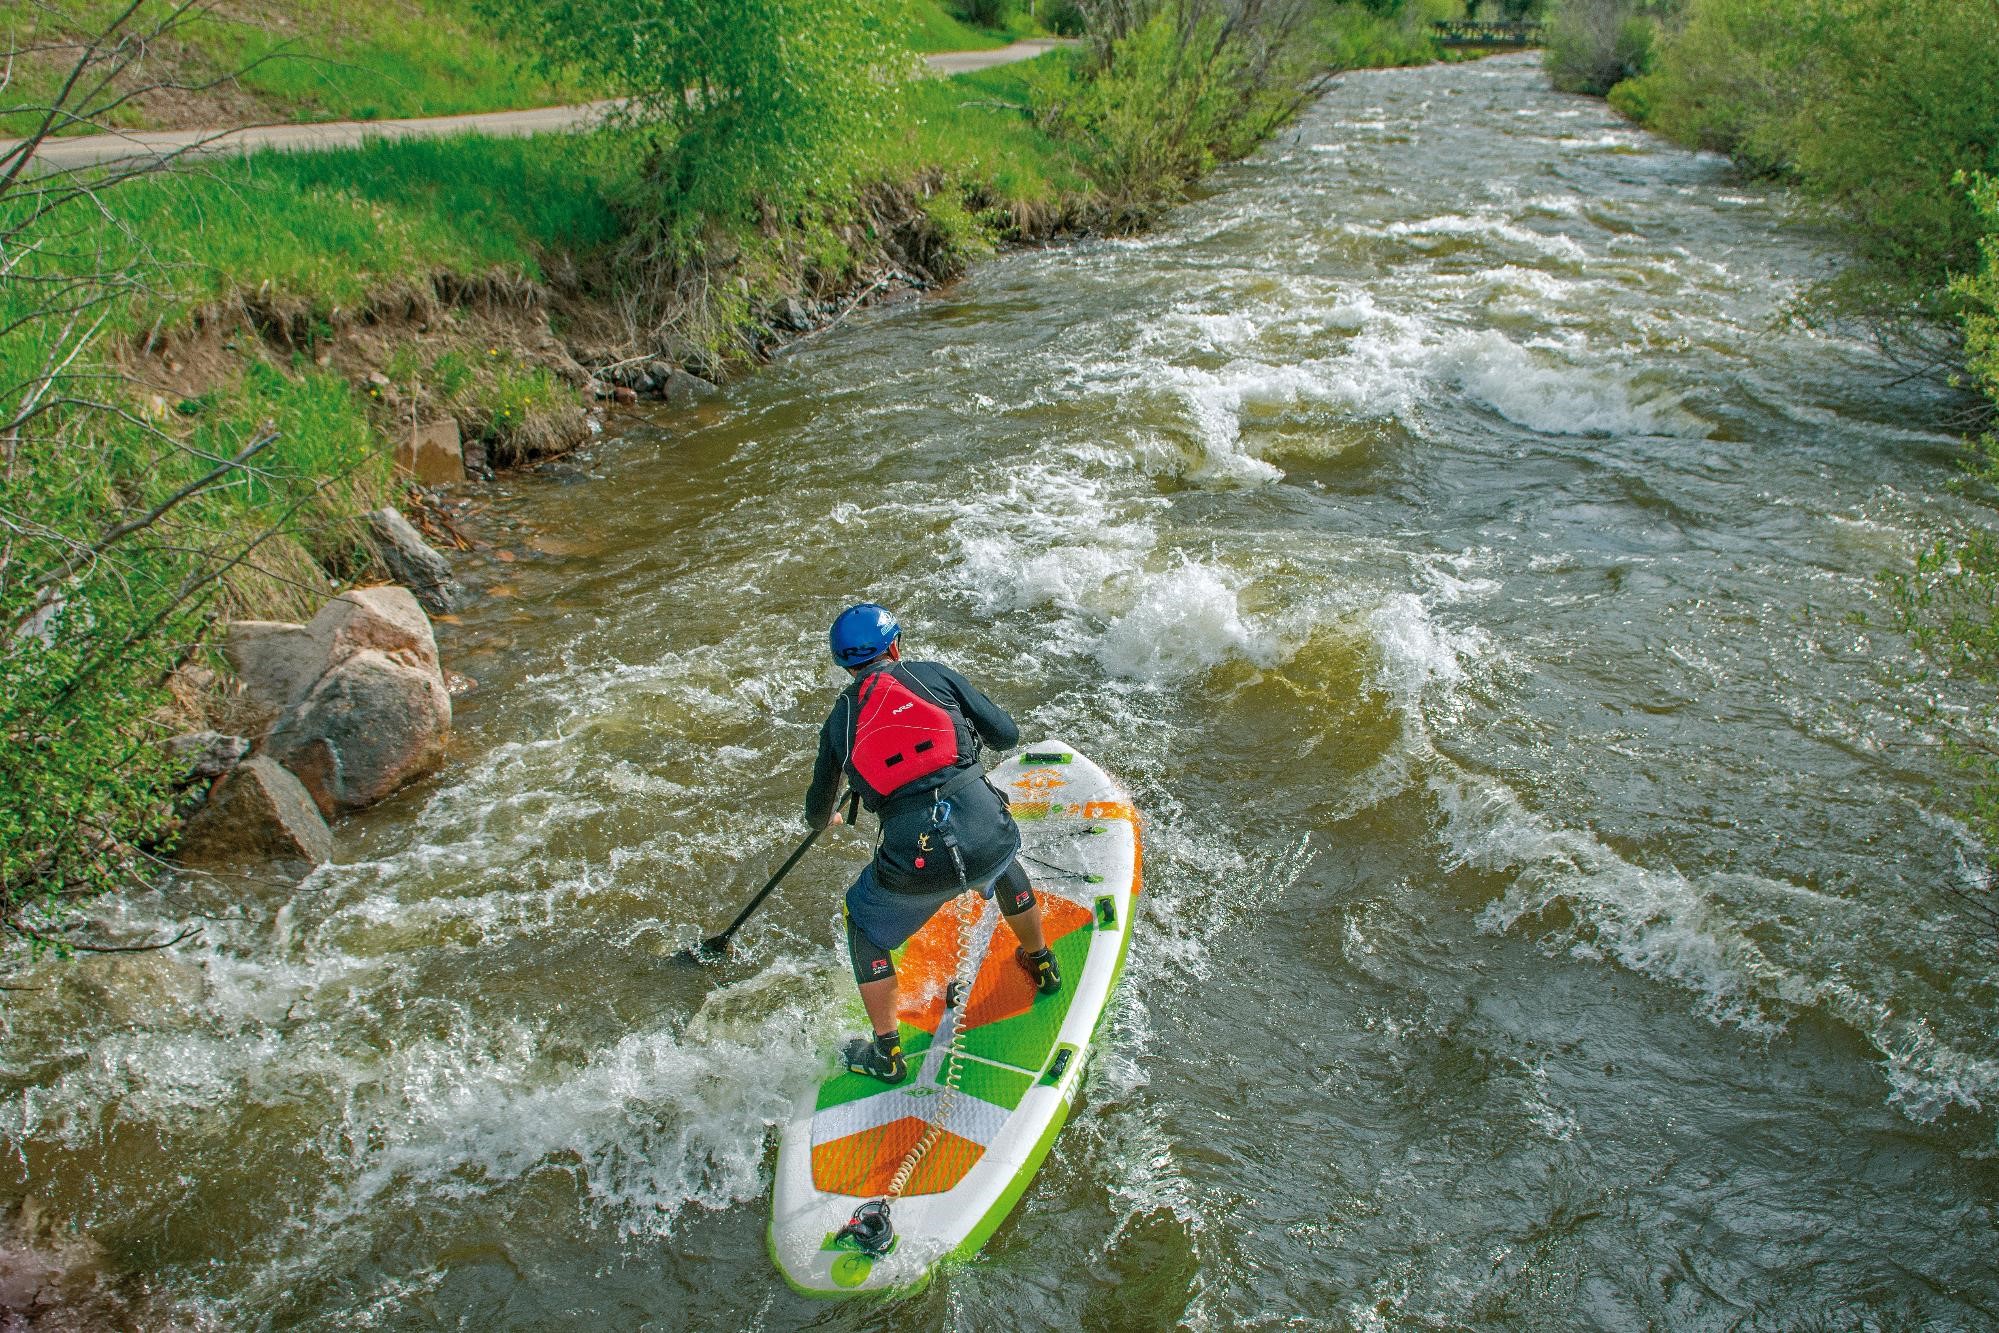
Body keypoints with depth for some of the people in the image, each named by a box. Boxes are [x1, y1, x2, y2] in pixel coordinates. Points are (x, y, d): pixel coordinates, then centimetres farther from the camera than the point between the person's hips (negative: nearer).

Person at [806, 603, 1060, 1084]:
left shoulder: (839, 721, 15)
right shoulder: (934, 675, 11)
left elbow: (818, 811, 29)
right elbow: (1007, 736, 13)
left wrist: (823, 820, 54)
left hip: (914, 862, -1)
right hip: (988, 834, 1)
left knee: (864, 921, 28)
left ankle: (886, 1054, 31)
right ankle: (1042, 966, 54)